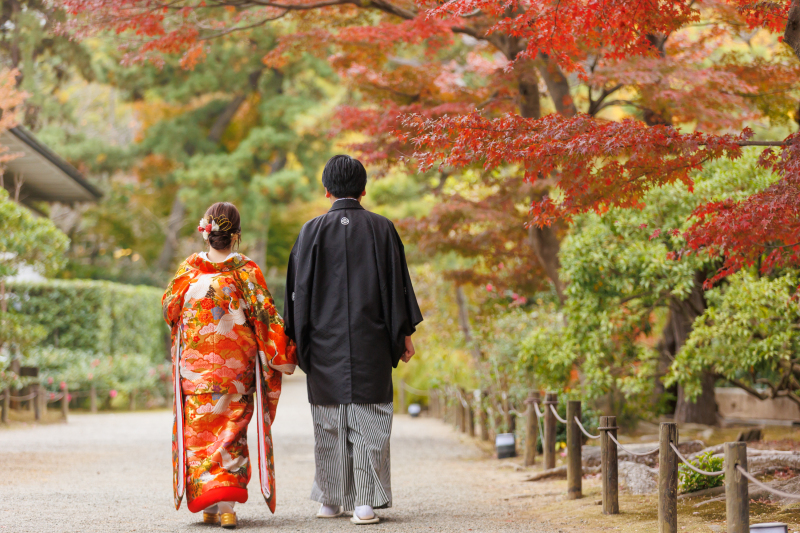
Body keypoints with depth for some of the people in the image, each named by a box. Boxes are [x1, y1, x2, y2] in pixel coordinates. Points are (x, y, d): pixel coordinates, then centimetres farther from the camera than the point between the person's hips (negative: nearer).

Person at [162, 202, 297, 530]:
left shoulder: (190, 268, -4)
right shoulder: (246, 270, -7)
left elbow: (169, 309, 6)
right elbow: (265, 315, -8)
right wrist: (282, 356, -1)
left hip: (196, 365, 0)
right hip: (236, 367, 0)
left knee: (201, 429, 7)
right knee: (232, 429, 6)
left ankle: (209, 504, 3)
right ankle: (227, 504, -3)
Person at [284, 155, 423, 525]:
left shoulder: (312, 231, -1)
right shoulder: (382, 229, 0)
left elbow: (300, 289, 1)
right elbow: (397, 284, 3)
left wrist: (297, 340, 8)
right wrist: (404, 334, 9)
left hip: (325, 342, 0)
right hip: (371, 342, 0)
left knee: (330, 422, 10)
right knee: (369, 420, 2)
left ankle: (331, 501, 16)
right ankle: (366, 502, -3)